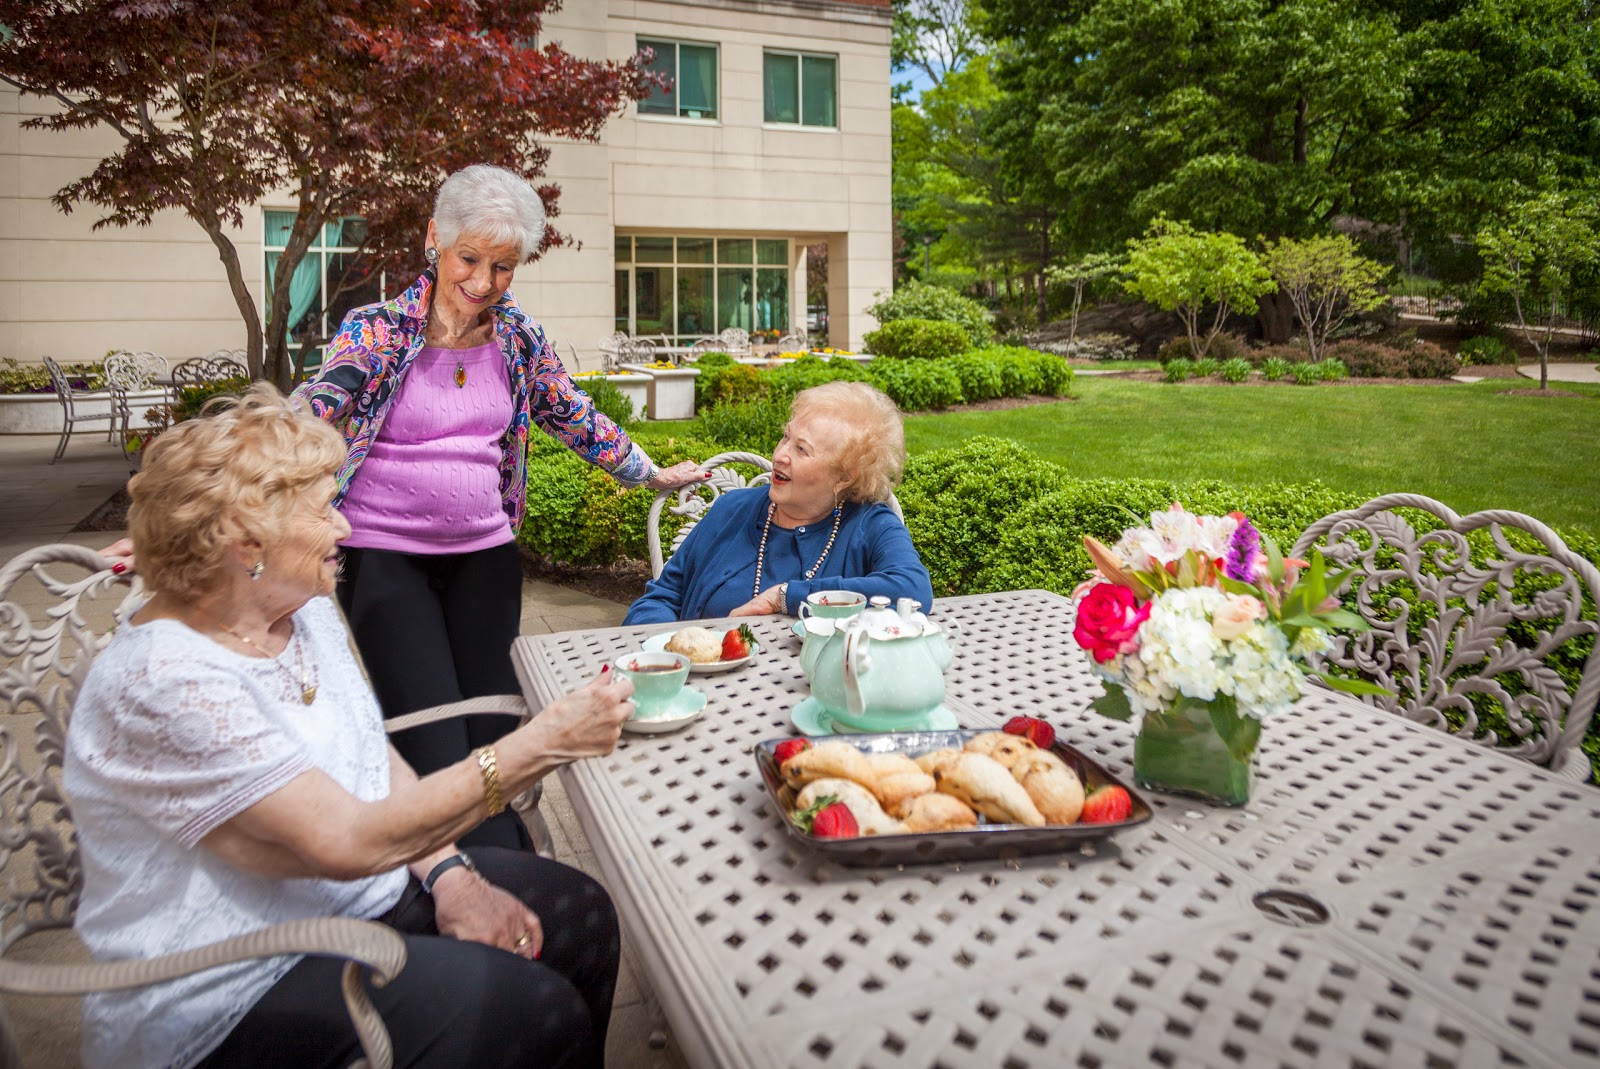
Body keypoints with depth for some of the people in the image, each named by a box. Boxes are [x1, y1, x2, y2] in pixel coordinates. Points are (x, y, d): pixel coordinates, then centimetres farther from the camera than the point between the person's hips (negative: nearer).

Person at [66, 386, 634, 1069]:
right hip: (232, 991, -8)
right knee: (539, 1012, -19)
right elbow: (346, 841, -29)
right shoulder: (168, 681, -26)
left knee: (578, 913, -2)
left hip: (356, 897, 8)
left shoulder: (302, 607, 1)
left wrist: (450, 873, -8)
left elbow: (374, 757, 7)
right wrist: (541, 744, -30)